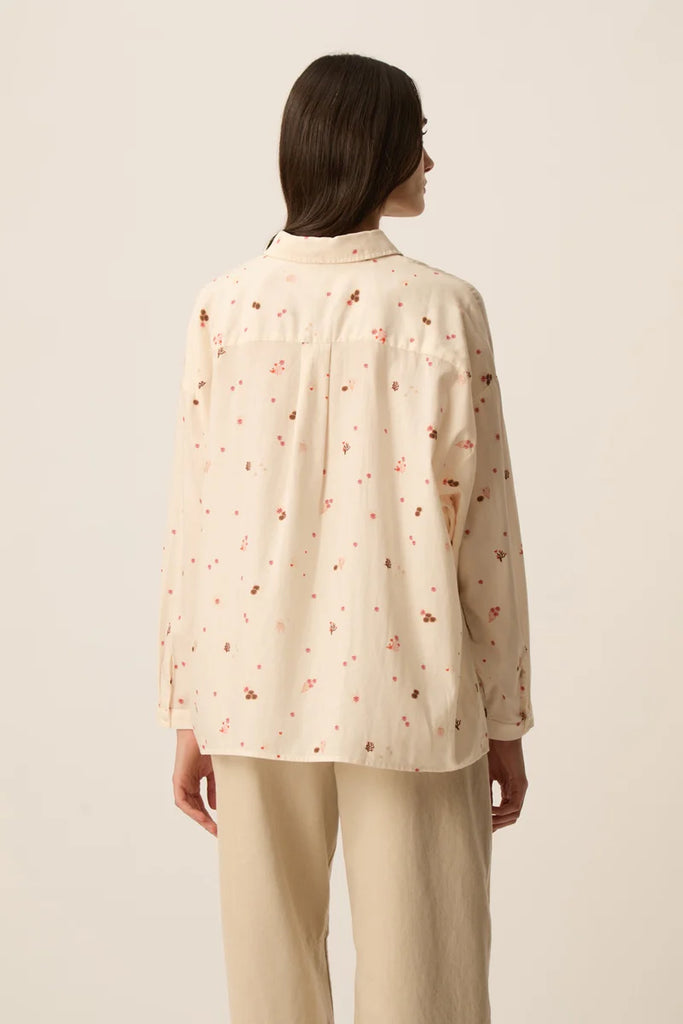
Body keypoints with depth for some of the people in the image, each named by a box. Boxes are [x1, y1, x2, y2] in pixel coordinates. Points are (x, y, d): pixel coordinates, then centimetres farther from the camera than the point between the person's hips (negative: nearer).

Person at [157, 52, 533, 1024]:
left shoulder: (224, 306, -2)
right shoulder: (440, 309, -9)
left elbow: (192, 524, -1)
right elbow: (481, 527, -7)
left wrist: (188, 712, 8)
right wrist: (506, 718, 4)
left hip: (256, 693, 3)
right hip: (403, 695, -3)